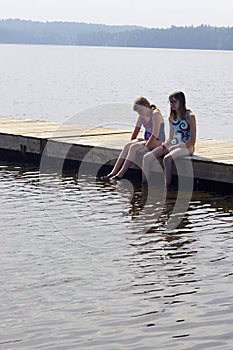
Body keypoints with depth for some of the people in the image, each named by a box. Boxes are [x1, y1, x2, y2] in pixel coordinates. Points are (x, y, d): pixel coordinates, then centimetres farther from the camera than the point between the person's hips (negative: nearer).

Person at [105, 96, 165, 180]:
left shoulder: (155, 114, -18)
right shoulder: (142, 115, 9)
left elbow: (155, 134, -25)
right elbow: (136, 130, 18)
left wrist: (146, 146, -26)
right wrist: (131, 142, 8)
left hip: (157, 141, -8)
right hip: (147, 139, 8)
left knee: (134, 147, -27)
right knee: (127, 146, -14)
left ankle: (121, 174, -30)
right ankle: (114, 172, -21)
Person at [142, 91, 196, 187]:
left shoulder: (190, 117, -8)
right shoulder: (172, 118, 14)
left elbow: (192, 141, -11)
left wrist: (175, 147, -16)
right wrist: (166, 144, -2)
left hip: (186, 147, -7)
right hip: (173, 145, 7)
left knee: (167, 159, -37)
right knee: (147, 157, -13)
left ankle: (167, 186, -33)